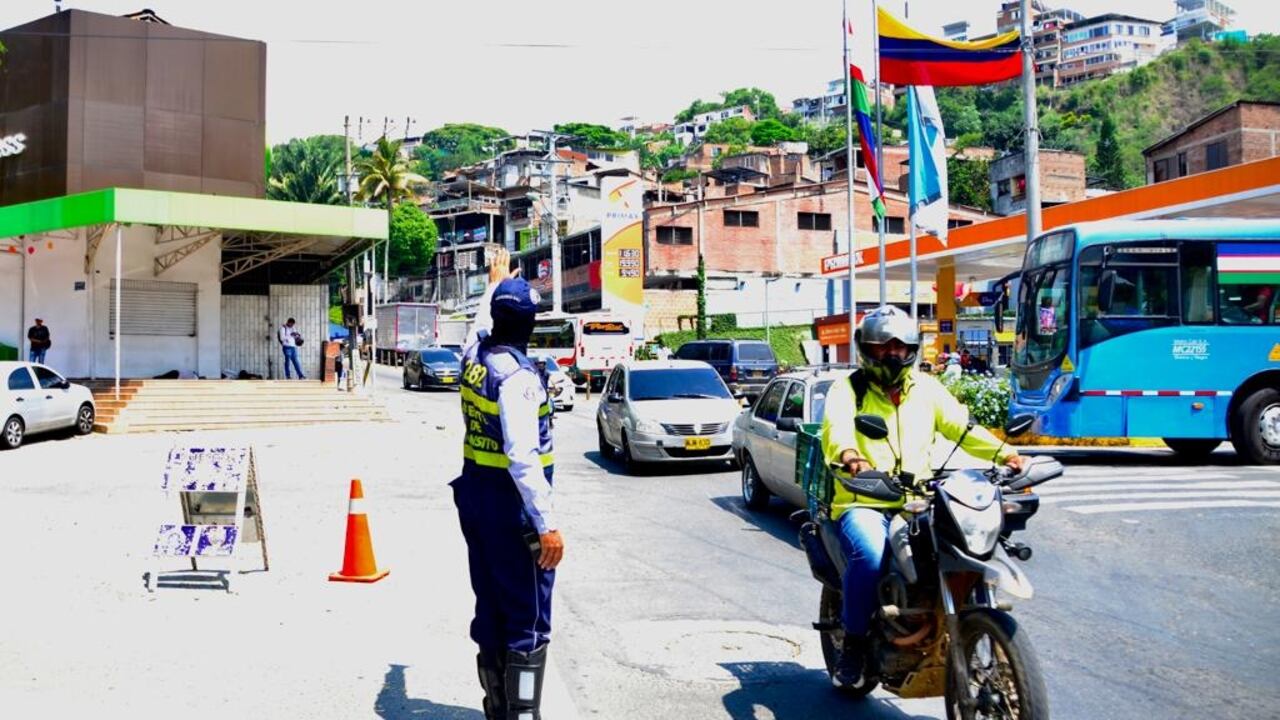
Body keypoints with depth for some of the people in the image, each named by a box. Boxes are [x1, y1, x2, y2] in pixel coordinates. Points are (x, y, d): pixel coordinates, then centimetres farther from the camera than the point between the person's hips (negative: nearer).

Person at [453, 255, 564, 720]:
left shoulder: (473, 354, 3)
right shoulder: (517, 375, -21)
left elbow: (490, 324, 28)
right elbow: (523, 457, -27)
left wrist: (497, 283, 44)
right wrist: (546, 523, -27)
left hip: (473, 494, 9)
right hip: (511, 503, -9)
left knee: (490, 606, 17)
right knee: (529, 617, -1)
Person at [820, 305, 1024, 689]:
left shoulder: (926, 388, 16)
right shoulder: (847, 389, 3)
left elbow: (959, 425, 3)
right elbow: (835, 427, -17)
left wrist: (1004, 453, -16)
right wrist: (849, 455, -42)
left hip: (918, 503, 4)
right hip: (863, 503, -4)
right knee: (869, 555, -33)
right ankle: (852, 647, -14)